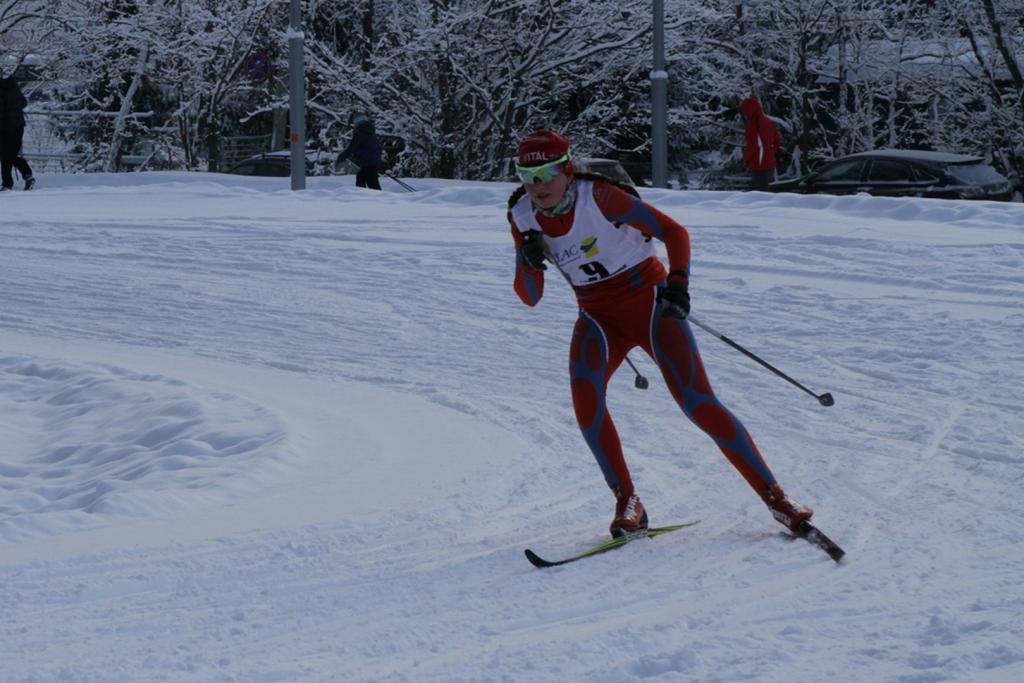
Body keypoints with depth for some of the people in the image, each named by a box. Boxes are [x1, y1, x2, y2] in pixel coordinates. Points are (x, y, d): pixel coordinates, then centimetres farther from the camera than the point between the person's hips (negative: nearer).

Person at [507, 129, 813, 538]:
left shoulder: (597, 196, -19)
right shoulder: (522, 215, -5)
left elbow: (674, 232, -13)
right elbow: (530, 297, -1)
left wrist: (677, 282, -29)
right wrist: (530, 261, -22)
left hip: (649, 302, -4)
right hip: (599, 317, 4)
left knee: (697, 402, -16)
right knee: (583, 391, -26)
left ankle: (775, 498, -7)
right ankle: (627, 503, -15)